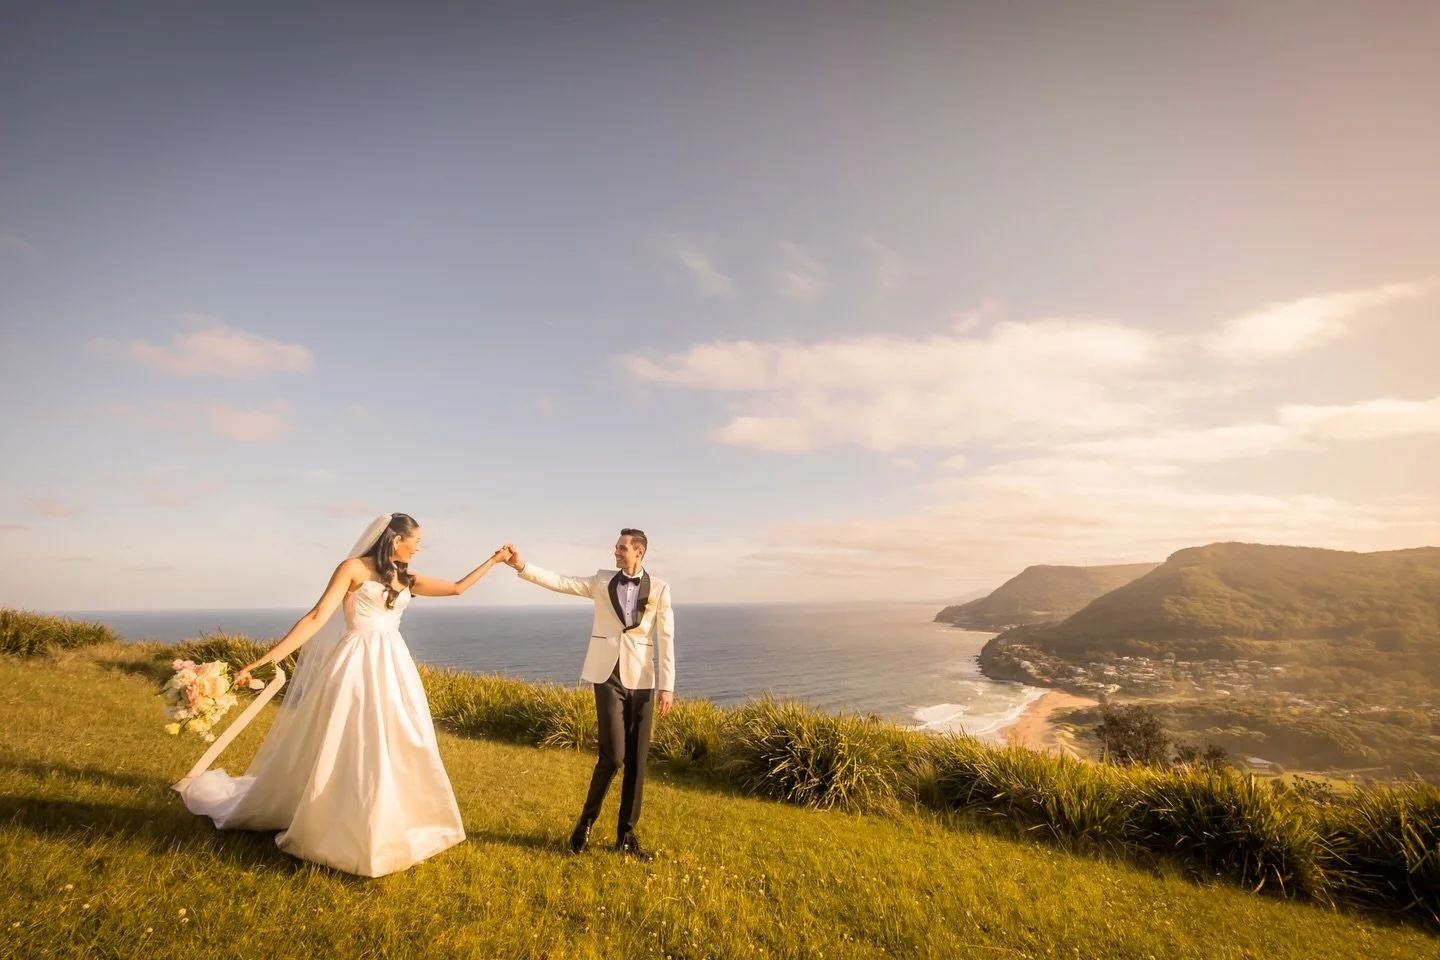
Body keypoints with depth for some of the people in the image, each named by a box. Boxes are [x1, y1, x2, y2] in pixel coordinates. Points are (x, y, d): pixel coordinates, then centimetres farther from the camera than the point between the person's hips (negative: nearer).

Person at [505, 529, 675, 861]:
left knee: (636, 760, 5)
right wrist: (521, 565, -9)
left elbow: (666, 639, -2)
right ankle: (586, 820, 17)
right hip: (607, 675, -1)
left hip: (641, 679, 1)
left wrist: (667, 685, -6)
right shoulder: (603, 581, 6)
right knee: (613, 755, -8)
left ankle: (626, 834, 22)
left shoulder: (659, 588, 1)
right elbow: (559, 582, 1)